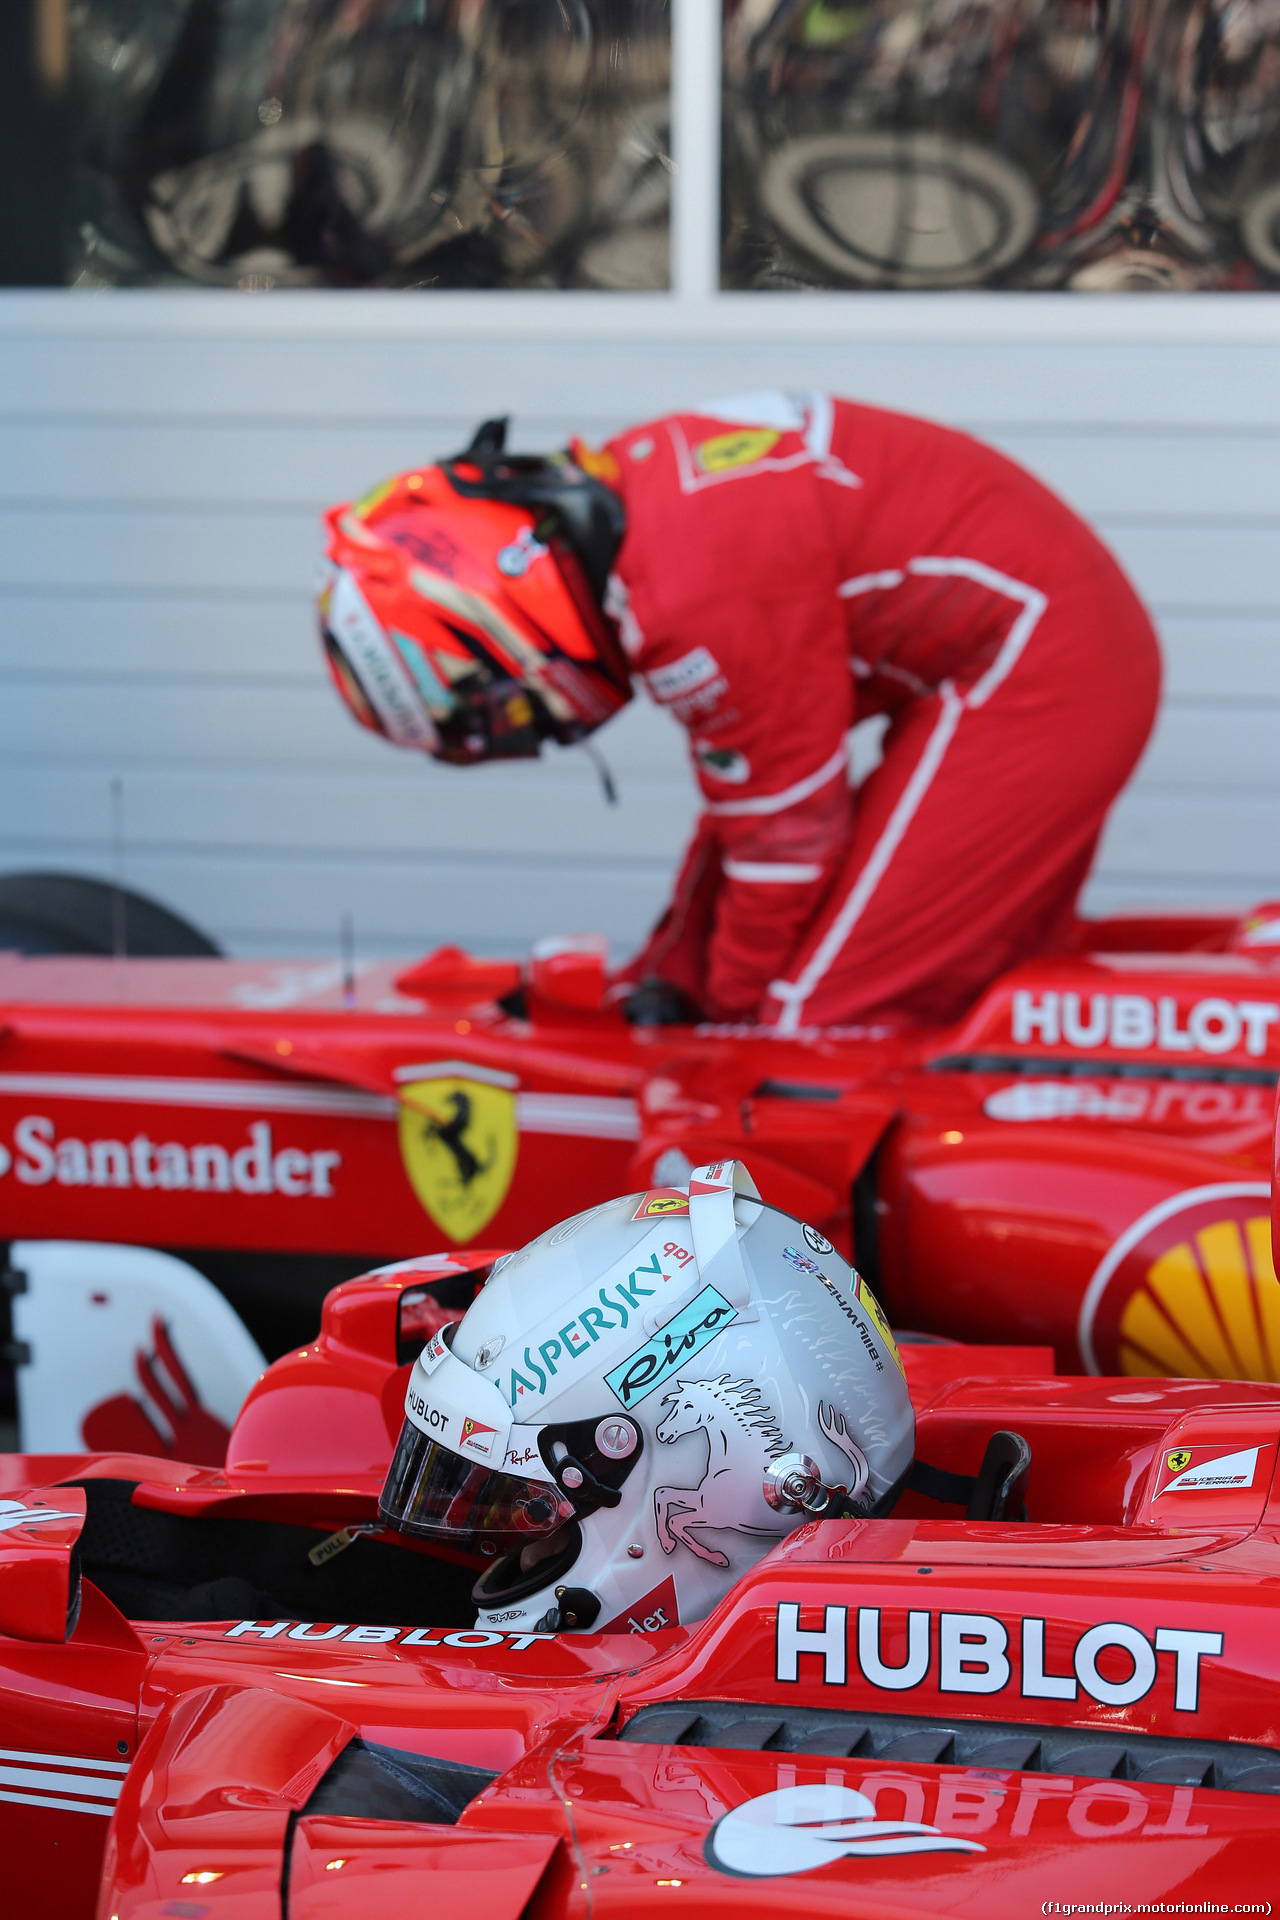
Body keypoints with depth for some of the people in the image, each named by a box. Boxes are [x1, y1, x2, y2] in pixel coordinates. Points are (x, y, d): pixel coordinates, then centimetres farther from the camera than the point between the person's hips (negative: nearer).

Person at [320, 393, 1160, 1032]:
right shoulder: (627, 492, 5)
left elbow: (787, 822, -16)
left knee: (825, 1018, -11)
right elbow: (747, 772, 14)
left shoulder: (695, 602, -27)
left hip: (1022, 676, -10)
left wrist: (733, 1014, -2)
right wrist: (672, 971, 15)